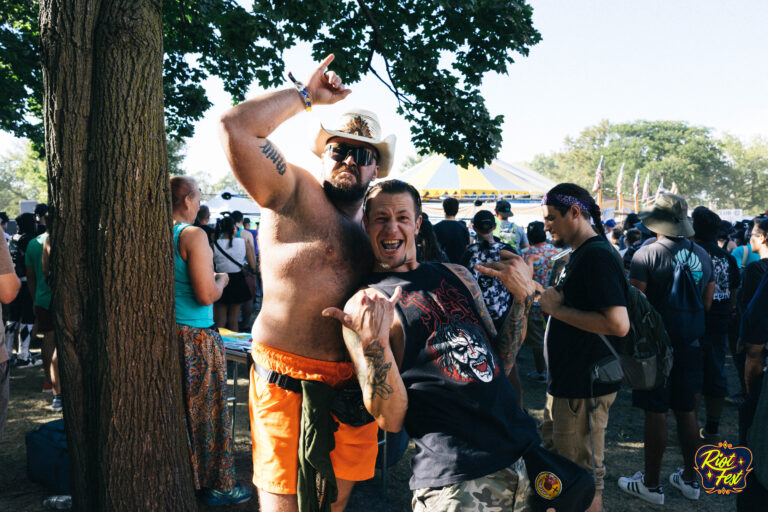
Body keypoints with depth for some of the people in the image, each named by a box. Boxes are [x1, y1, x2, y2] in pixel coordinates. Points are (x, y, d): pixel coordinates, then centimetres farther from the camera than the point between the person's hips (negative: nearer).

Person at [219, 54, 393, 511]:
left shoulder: (370, 226, 15)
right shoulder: (295, 193, -5)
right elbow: (235, 127, -18)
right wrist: (307, 95, -9)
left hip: (355, 387, 6)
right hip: (288, 383, -6)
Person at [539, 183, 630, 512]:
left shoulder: (598, 254, -19)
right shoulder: (580, 254, 13)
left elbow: (618, 324, -28)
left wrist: (558, 309, -22)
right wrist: (552, 302, 8)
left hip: (585, 389, -10)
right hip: (565, 385, 10)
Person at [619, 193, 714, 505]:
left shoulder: (646, 255, -14)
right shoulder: (703, 256, 4)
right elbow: (707, 303, 11)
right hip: (691, 346, 6)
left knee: (656, 414, 2)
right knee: (687, 412, 15)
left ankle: (651, 484, 12)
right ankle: (690, 479, 28)